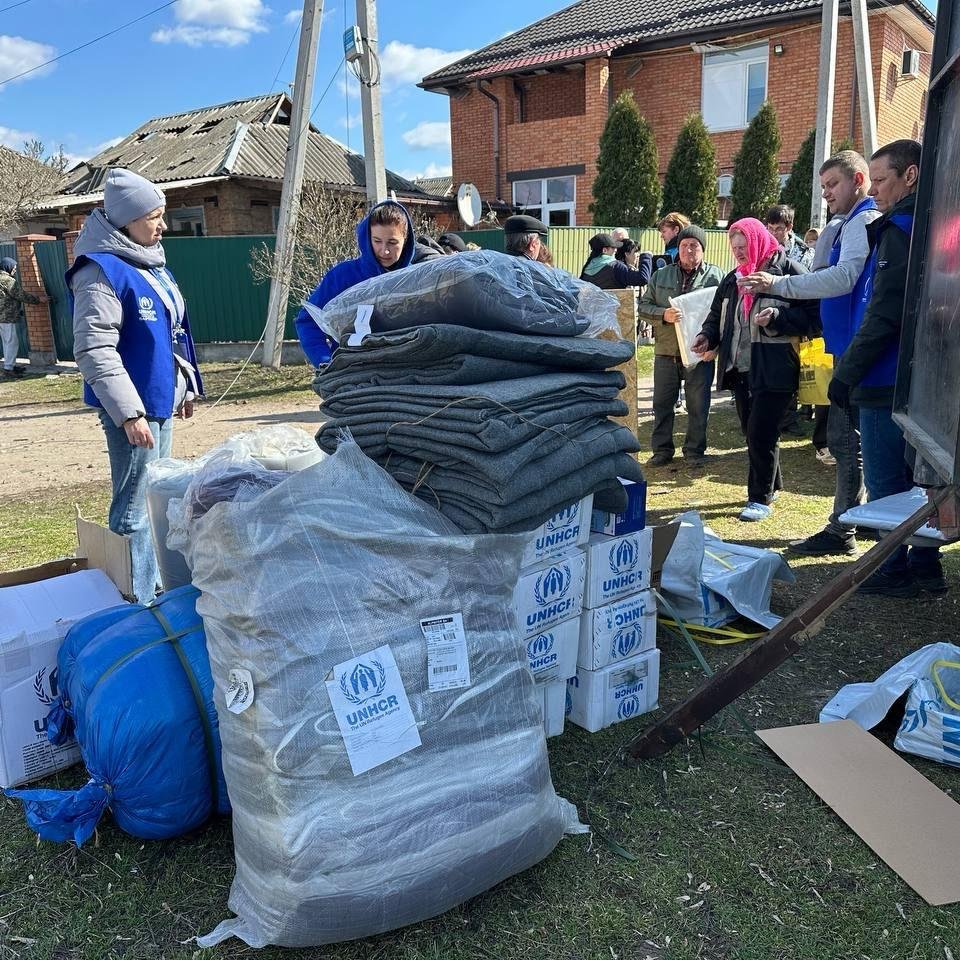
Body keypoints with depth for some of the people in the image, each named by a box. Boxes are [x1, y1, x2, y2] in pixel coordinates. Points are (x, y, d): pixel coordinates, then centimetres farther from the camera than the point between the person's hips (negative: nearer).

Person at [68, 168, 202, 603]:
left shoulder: (150, 262, 11)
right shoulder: (100, 271, -16)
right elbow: (94, 351, -21)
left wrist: (184, 387, 22)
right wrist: (128, 412, -25)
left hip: (161, 400, 10)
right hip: (133, 407, -9)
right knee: (135, 507, -4)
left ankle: (155, 585, 34)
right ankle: (136, 602, 6)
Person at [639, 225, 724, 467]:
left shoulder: (716, 276, 1)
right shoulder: (660, 276, 9)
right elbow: (643, 306, 7)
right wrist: (663, 314, -14)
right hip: (666, 351, 2)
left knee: (698, 405, 6)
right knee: (662, 403, 8)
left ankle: (694, 450, 19)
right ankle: (662, 449, 20)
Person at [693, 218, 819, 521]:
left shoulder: (789, 271, -7)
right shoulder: (733, 279, 14)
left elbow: (813, 317, -10)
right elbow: (717, 314, 23)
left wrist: (777, 318, -23)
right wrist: (708, 336, 3)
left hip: (773, 370, -7)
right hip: (740, 369, 7)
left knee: (761, 433, -7)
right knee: (752, 431, 14)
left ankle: (762, 498, 4)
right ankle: (771, 484, 31)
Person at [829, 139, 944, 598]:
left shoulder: (901, 229, -14)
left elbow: (884, 315, -21)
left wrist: (846, 374, -15)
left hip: (888, 380, -10)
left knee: (884, 480, -1)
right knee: (916, 475, 16)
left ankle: (895, 571, 8)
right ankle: (925, 567, 24)